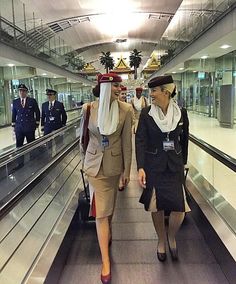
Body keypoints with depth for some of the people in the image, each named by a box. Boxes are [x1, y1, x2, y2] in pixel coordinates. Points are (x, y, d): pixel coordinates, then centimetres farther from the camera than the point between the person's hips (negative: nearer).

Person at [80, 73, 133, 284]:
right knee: (101, 211, -1)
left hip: (114, 163, 1)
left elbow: (127, 142, -5)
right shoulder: (88, 108, -8)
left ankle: (107, 234, 49)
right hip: (95, 163, -1)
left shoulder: (125, 110, -9)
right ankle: (106, 261, 8)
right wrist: (85, 159, 13)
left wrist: (127, 169, -2)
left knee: (109, 205, 20)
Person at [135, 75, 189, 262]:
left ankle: (172, 237, 27)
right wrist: (141, 168, -18)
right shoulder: (146, 113, -6)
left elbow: (184, 139, 9)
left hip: (175, 166, 1)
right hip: (153, 166, 0)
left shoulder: (181, 113, -2)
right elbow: (140, 141, -9)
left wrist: (183, 162, 15)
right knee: (156, 207, 8)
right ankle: (161, 241, 34)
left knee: (179, 208, -5)